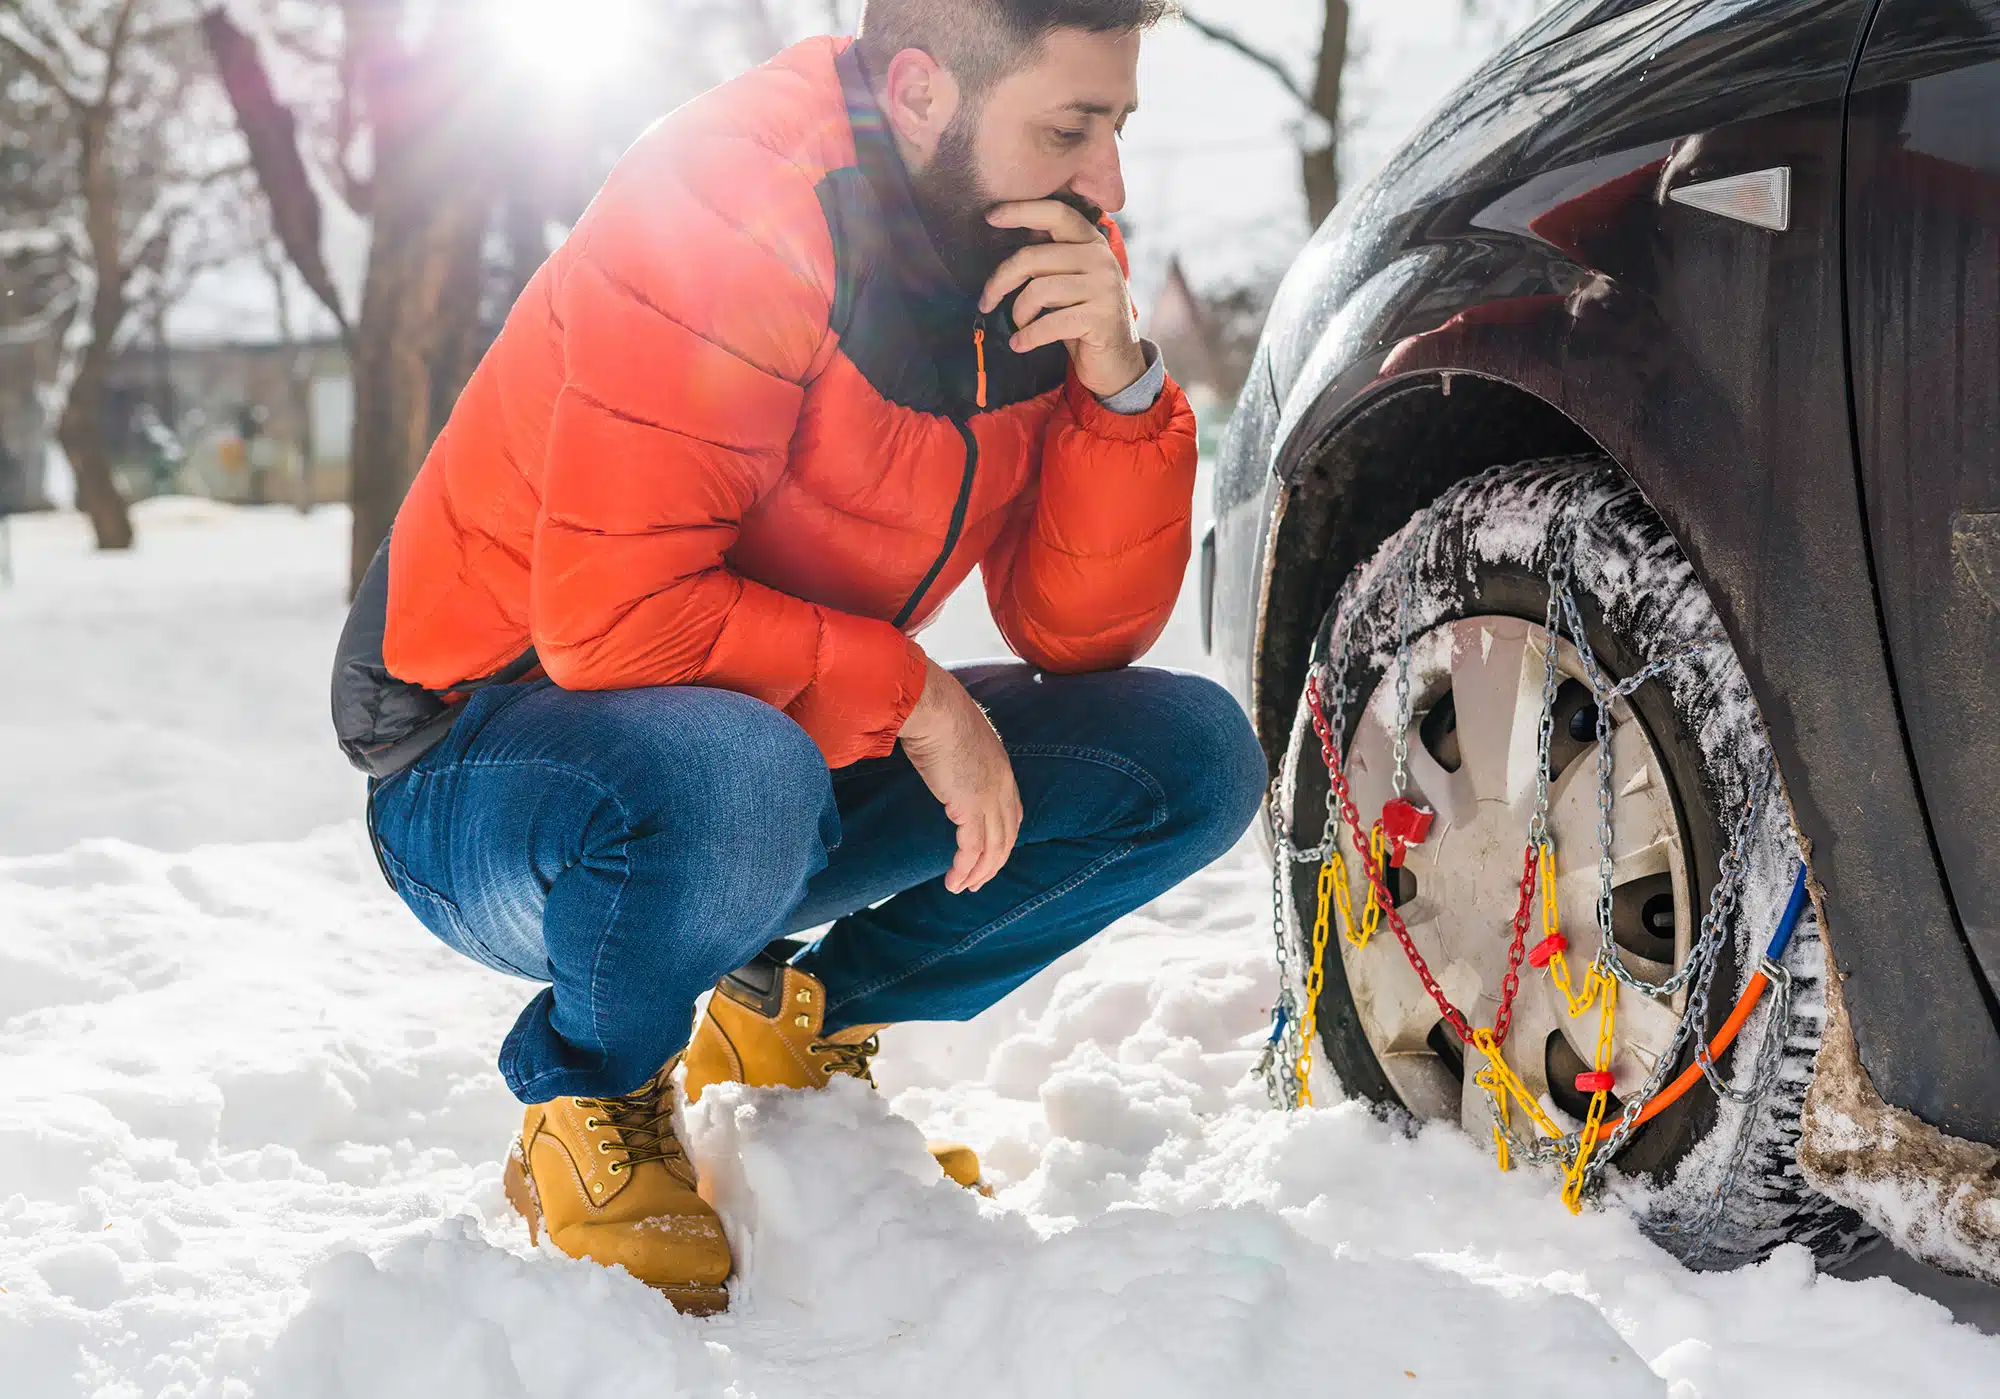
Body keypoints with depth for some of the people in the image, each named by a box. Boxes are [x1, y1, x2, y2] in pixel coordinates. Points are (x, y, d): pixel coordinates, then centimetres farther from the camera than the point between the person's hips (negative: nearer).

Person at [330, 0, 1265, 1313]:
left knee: (1195, 756, -6)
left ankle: (801, 1027, 8)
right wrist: (909, 695, -23)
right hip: (484, 754, -7)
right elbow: (613, 617, -30)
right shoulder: (727, 208, -24)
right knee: (730, 773, -41)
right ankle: (590, 1109, -8)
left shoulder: (1041, 264, -2)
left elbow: (1083, 634, -5)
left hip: (795, 742, 7)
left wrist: (1118, 378, -20)